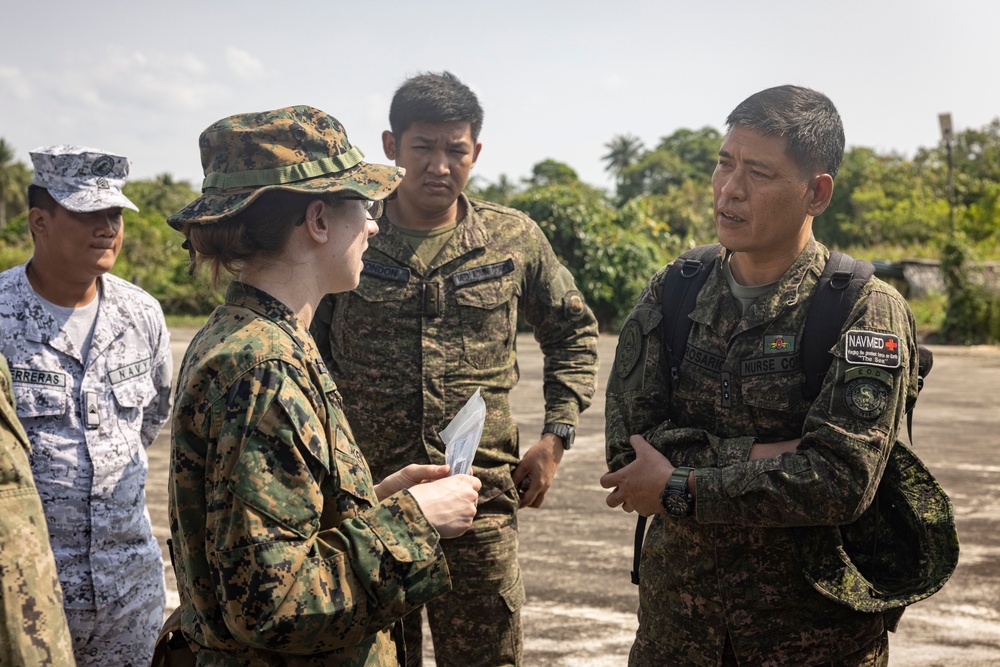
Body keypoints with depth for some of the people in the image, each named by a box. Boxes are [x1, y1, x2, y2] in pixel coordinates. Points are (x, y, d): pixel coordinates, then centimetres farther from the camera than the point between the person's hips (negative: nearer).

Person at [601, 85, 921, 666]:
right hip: (675, 606, 4)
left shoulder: (867, 311, -11)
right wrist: (758, 456, -20)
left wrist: (678, 489, -17)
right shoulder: (671, 295, 1)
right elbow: (627, 442, -8)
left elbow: (842, 481, -22)